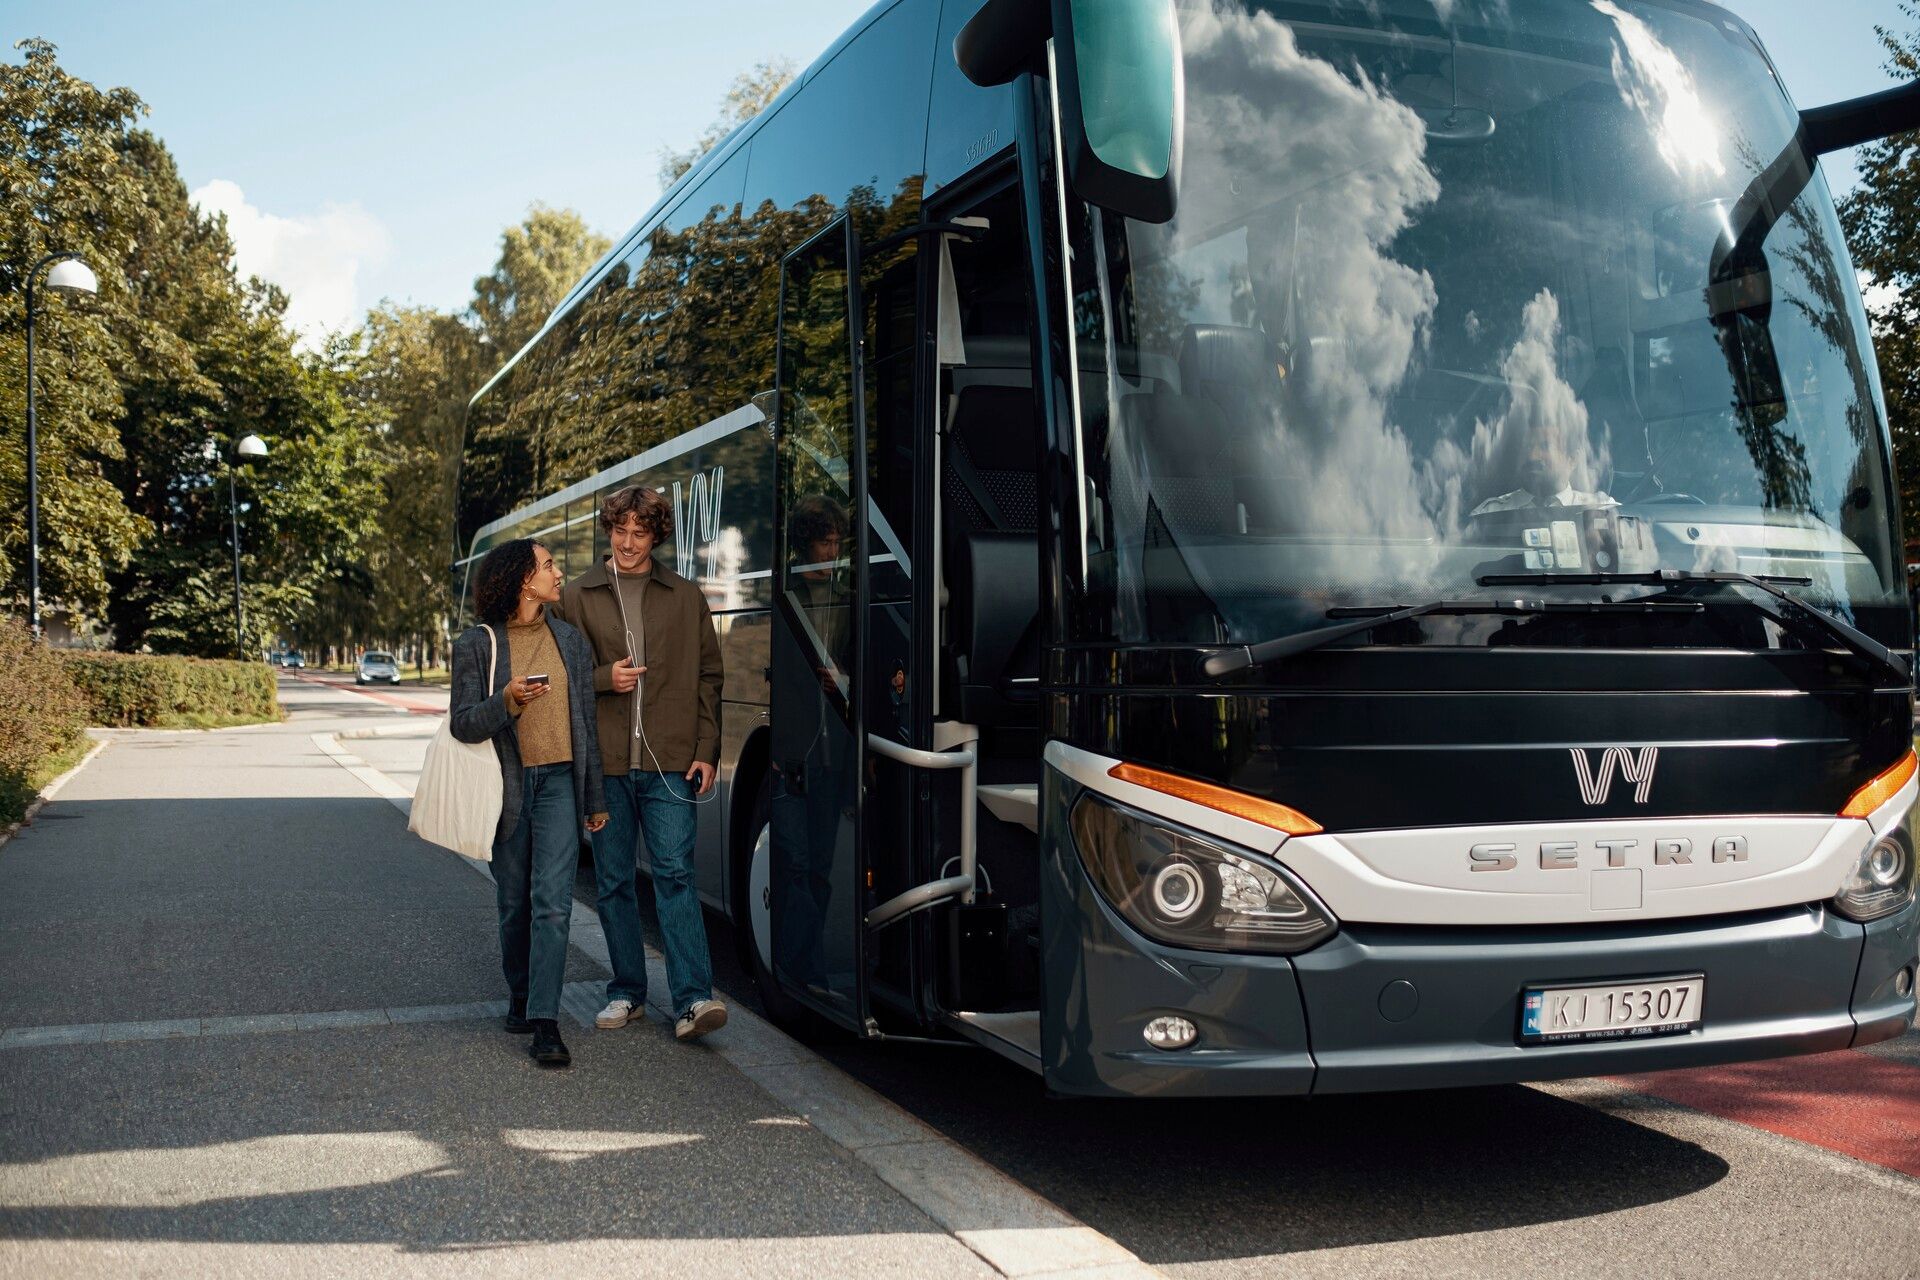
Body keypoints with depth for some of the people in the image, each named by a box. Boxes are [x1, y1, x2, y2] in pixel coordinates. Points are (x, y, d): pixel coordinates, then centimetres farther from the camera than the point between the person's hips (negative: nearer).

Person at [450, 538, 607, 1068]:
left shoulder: (571, 640, 9)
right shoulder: (476, 645, -2)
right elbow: (463, 725, -7)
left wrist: (596, 799, 12)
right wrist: (508, 700, -27)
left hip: (559, 782, 1)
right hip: (506, 786, -1)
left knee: (552, 904, -10)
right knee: (515, 905, 10)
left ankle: (545, 1024, -12)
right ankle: (520, 998, 32)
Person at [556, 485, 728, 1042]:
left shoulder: (686, 598, 9)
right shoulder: (577, 597, 8)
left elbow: (708, 679, 9)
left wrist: (706, 752, 1)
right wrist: (603, 678, -9)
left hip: (669, 762, -1)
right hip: (603, 764, 1)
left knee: (675, 872, -9)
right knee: (613, 881, 8)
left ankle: (692, 999, -12)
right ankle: (627, 992, 20)